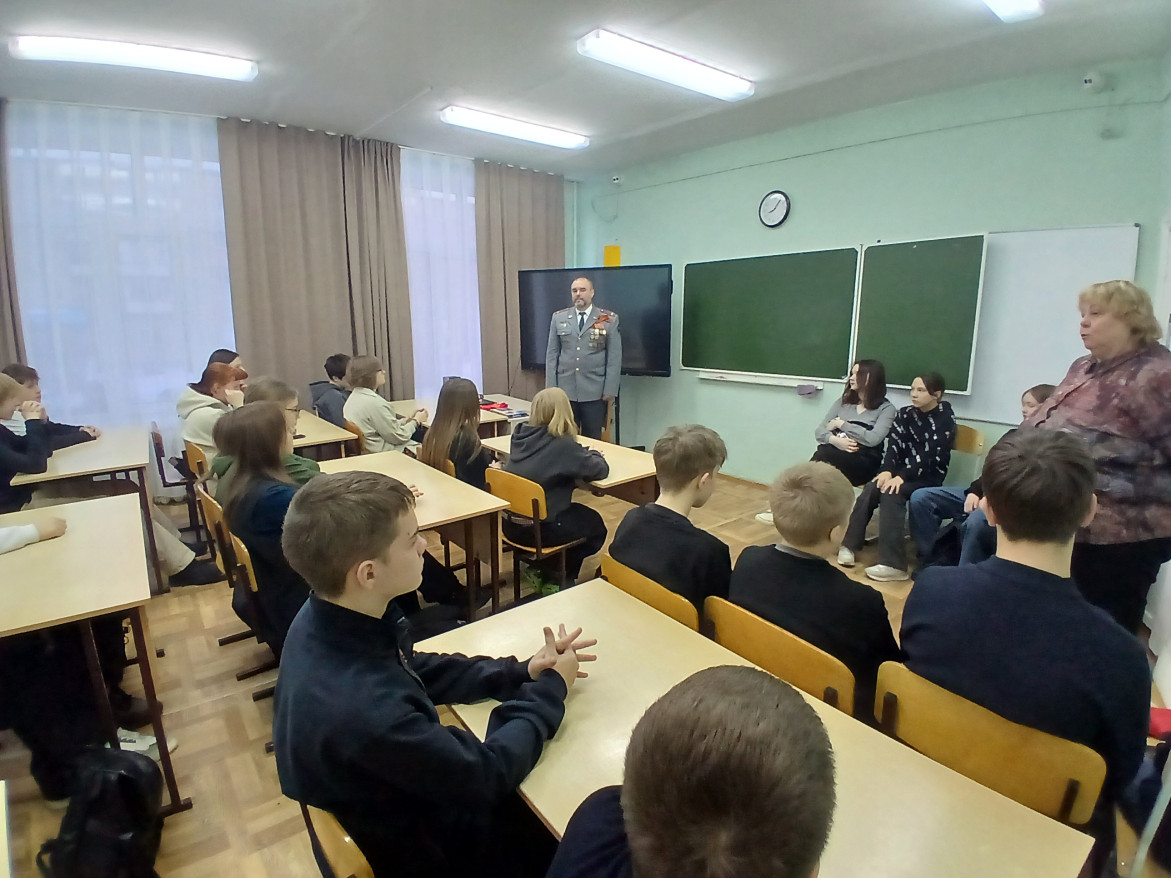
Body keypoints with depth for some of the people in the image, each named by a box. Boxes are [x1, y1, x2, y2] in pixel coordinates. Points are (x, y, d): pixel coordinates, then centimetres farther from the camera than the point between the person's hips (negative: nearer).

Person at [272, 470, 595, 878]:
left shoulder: (322, 619, -15)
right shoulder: (364, 708, -40)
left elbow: (414, 670, 1)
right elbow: (485, 775, -25)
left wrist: (517, 673, -7)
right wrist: (550, 690, -12)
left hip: (397, 803, 6)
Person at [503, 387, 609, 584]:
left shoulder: (521, 434, 0)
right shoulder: (563, 444, -20)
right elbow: (601, 470, -13)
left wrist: (582, 453, 9)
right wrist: (592, 454, 9)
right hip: (538, 528, -7)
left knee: (577, 511, 31)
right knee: (596, 524, 20)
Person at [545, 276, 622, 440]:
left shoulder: (609, 319, 1)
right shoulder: (558, 318, 8)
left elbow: (615, 357, 0)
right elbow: (552, 354, 8)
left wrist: (610, 390, -5)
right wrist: (551, 387, 2)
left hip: (595, 392, -2)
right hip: (565, 391, 2)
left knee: (592, 439, 5)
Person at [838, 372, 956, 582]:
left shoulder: (945, 419, -7)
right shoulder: (906, 413, 9)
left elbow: (930, 458, -16)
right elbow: (894, 445, -1)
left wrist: (902, 477, -25)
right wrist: (887, 471, -18)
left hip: (929, 476, -5)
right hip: (902, 470, 5)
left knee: (891, 493, -31)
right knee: (871, 489, -25)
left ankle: (893, 564, -33)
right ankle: (849, 544, -20)